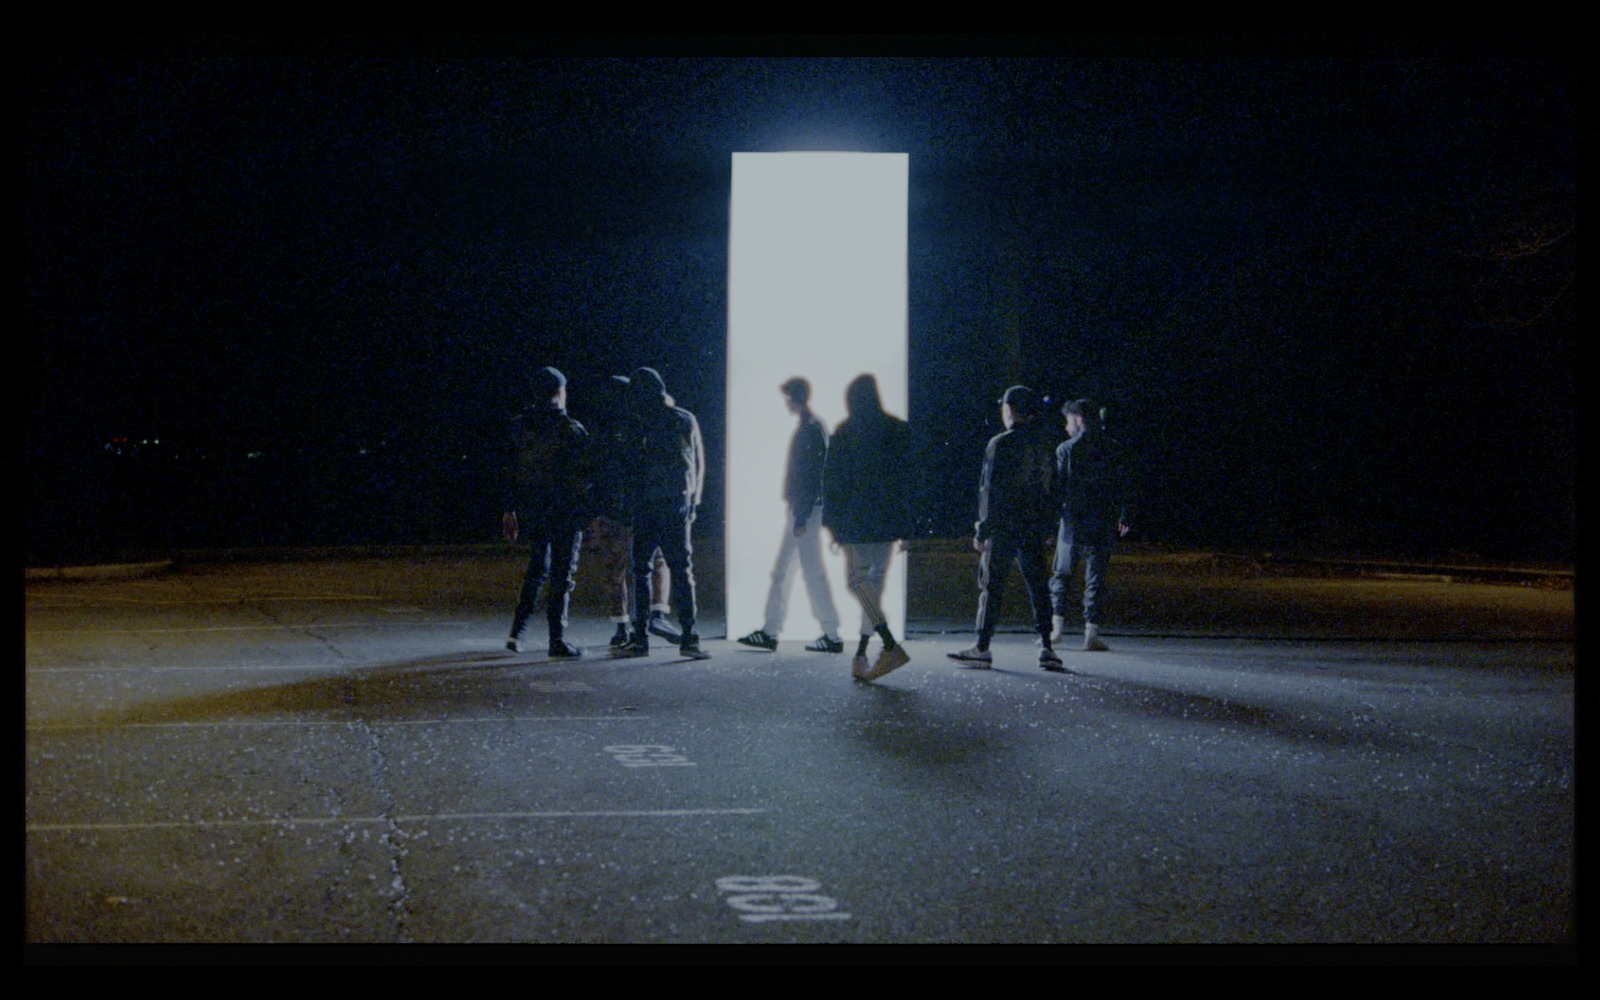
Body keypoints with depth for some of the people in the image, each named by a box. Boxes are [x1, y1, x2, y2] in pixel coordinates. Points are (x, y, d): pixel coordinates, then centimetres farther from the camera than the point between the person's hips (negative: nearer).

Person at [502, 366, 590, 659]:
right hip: (565, 510, -5)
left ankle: (517, 631, 12)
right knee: (562, 574, 0)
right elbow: (584, 474, -11)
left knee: (537, 568, 20)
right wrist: (590, 509, -1)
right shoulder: (571, 430, -11)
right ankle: (557, 641, 0)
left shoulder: (522, 426, 5)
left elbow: (512, 470, 8)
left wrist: (510, 510, 13)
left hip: (531, 509, 6)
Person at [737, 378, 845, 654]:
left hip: (805, 510, -10)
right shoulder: (813, 427, 16)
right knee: (782, 572, 12)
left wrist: (801, 517, -22)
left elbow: (808, 476, -20)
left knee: (814, 574, -7)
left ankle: (832, 636, -3)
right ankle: (770, 632, 16)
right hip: (801, 510, 10)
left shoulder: (810, 430, -15)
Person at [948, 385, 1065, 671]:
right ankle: (1046, 646, 5)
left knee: (992, 587, 0)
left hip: (1005, 527, -6)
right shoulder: (1045, 442, 7)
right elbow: (1051, 486, 9)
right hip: (1037, 528, 6)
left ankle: (982, 649, 3)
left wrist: (983, 531, -10)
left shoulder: (1001, 444, -12)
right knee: (1038, 587, 9)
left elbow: (994, 492, -14)